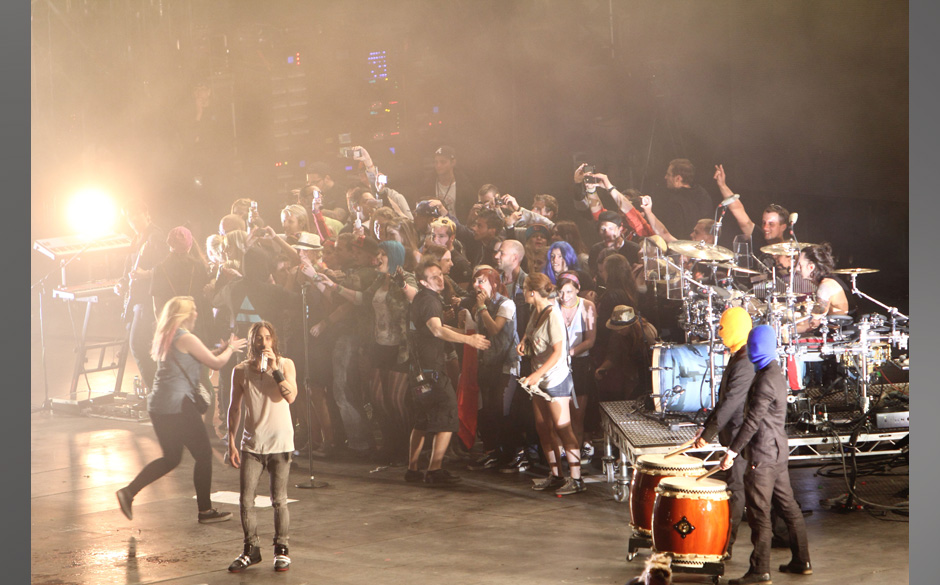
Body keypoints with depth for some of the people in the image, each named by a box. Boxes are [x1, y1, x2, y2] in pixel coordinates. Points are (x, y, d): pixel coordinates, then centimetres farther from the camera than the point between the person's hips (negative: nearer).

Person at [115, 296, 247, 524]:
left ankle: (129, 491, 6)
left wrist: (222, 349, 23)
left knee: (171, 458, 18)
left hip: (158, 406, 9)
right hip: (178, 405, -9)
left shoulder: (165, 337, 16)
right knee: (204, 454, 3)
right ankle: (205, 511, 7)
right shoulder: (186, 338, -11)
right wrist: (230, 348, 12)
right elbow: (216, 363, -6)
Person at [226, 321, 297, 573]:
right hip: (251, 443, 2)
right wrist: (231, 443, 8)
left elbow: (290, 396, -15)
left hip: (279, 442, -2)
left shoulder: (285, 364, 0)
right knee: (245, 500, 0)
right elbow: (234, 408, 11)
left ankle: (281, 550, 13)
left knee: (279, 501, -1)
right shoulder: (241, 371, 5)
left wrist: (274, 368, -20)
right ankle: (251, 550, 14)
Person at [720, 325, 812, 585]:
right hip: (778, 454, 10)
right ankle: (801, 561, 20)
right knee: (787, 506, 14)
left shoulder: (766, 380, -19)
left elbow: (752, 421, -22)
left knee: (758, 513, -5)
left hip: (763, 456, -10)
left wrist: (732, 451, -21)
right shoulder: (775, 374, 13)